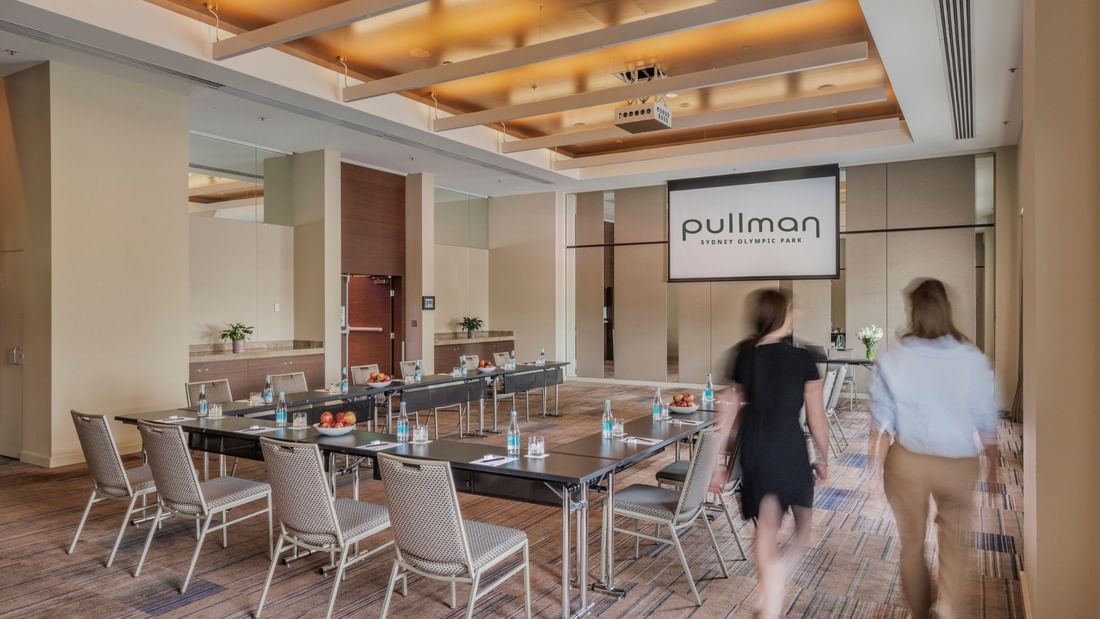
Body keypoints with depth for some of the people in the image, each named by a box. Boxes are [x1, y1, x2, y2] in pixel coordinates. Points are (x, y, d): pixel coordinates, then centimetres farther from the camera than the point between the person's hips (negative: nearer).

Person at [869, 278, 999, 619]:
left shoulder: (891, 360, -12)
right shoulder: (973, 360, -12)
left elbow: (881, 421, -4)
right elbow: (986, 420, -4)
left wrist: (878, 467, 9)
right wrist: (994, 464, 12)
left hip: (906, 461, 0)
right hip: (958, 463, 0)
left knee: (911, 542, 17)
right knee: (954, 535, 21)